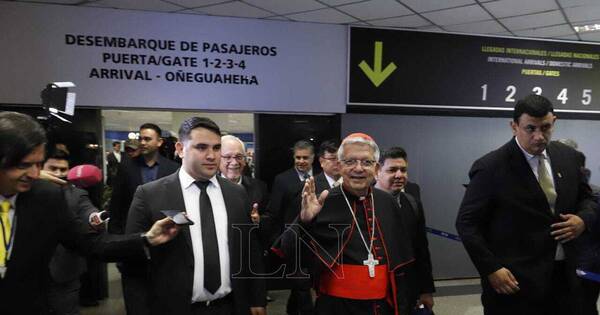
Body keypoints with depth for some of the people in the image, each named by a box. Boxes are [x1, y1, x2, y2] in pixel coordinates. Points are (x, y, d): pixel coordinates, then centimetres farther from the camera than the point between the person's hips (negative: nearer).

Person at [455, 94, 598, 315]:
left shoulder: (568, 156, 3)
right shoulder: (491, 167, -14)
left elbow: (586, 197, 18)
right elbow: (467, 223, -11)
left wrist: (583, 218, -4)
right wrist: (491, 269, -17)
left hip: (564, 276, 5)